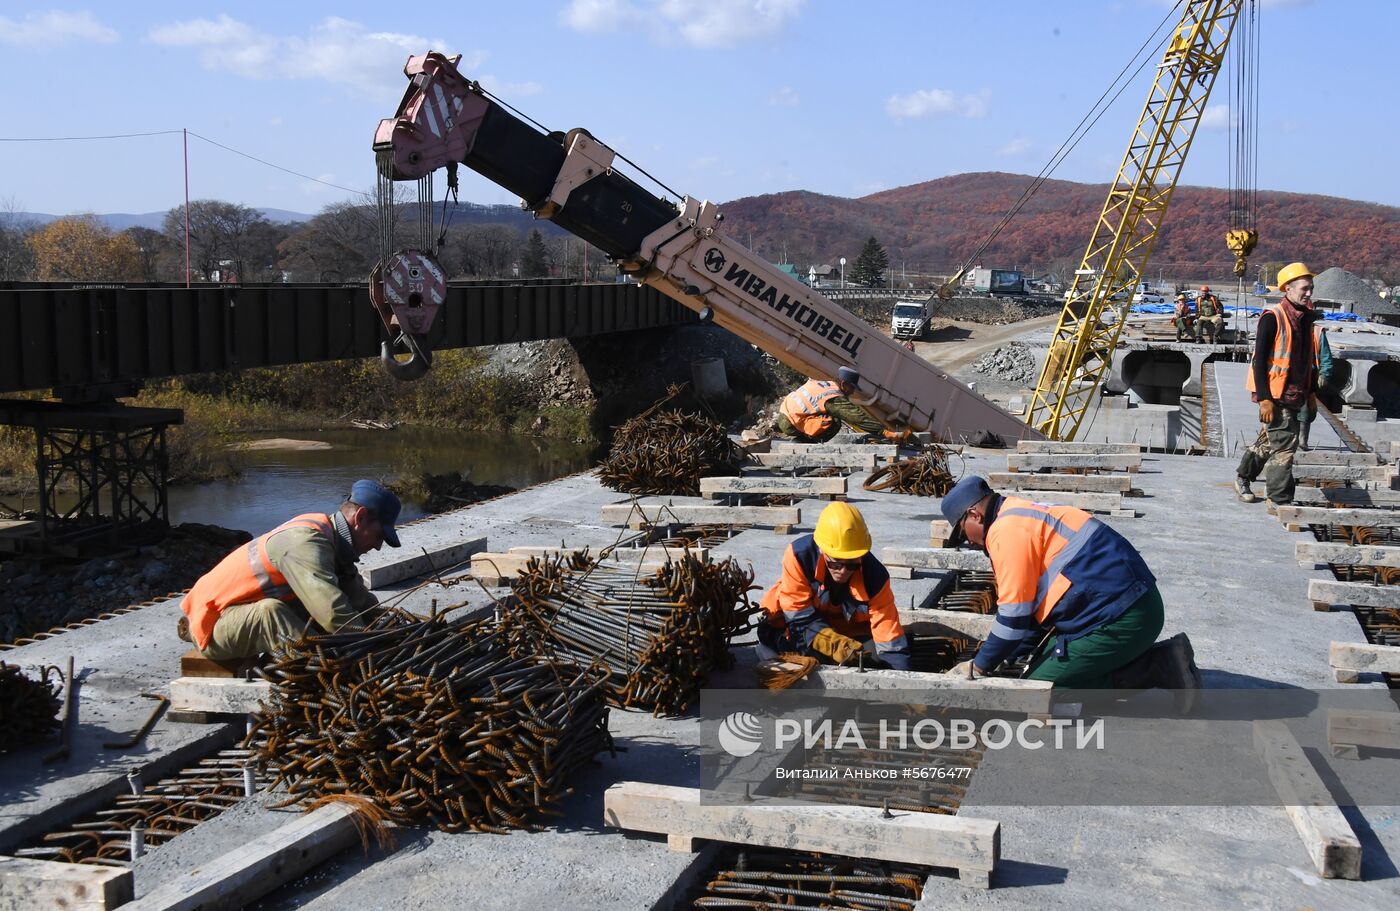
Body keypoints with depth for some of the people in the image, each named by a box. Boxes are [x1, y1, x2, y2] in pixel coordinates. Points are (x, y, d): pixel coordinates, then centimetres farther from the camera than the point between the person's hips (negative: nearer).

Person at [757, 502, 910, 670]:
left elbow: (890, 640, -29)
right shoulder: (799, 554, -34)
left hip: (850, 626, 1)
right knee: (768, 635, -29)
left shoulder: (874, 577, -31)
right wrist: (835, 645, -42)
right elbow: (799, 614, -27)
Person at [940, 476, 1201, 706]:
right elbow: (1034, 607, 24)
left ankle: (1158, 668, -9)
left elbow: (1015, 614, -13)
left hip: (1119, 620, -10)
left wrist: (979, 667, -1)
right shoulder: (1025, 517, 20)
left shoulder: (1007, 531, -12)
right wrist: (989, 653, 22)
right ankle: (1160, 662, 8)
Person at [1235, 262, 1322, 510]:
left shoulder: (1305, 318, 11)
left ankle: (1242, 479, 37)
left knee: (1268, 442, 19)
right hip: (1275, 395, -8)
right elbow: (1259, 360, -16)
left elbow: (1309, 360, 21)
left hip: (1294, 395, 8)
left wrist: (1312, 392, 18)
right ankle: (1279, 501, -2)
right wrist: (1265, 399, -20)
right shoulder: (1273, 318, -13)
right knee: (1284, 444, -9)